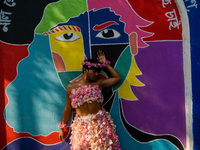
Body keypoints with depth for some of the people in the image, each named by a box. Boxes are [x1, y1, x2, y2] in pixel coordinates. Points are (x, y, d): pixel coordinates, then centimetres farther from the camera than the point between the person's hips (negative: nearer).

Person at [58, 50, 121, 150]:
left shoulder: (98, 83, 6)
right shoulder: (71, 87, 4)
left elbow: (117, 78, 11)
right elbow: (68, 108, 10)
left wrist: (105, 63, 11)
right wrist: (62, 128, 13)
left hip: (100, 122, 1)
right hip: (82, 125, 0)